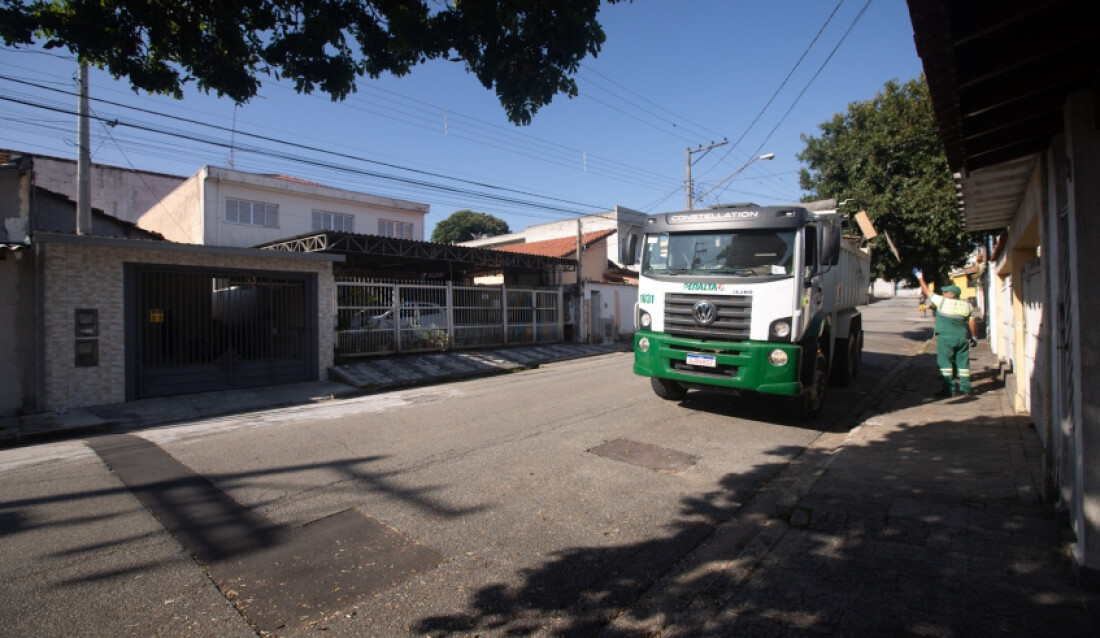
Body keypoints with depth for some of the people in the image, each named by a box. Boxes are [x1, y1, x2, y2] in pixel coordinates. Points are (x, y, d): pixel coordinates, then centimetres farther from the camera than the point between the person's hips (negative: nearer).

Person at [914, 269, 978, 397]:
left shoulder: (941, 301, -4)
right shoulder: (967, 305, 9)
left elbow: (927, 292, 7)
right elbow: (973, 322, 9)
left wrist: (920, 278, 18)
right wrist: (974, 337, 19)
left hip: (946, 337, -5)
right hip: (963, 337, 5)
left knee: (946, 363, 0)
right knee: (963, 362, 10)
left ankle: (950, 389, 1)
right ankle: (966, 388, 14)